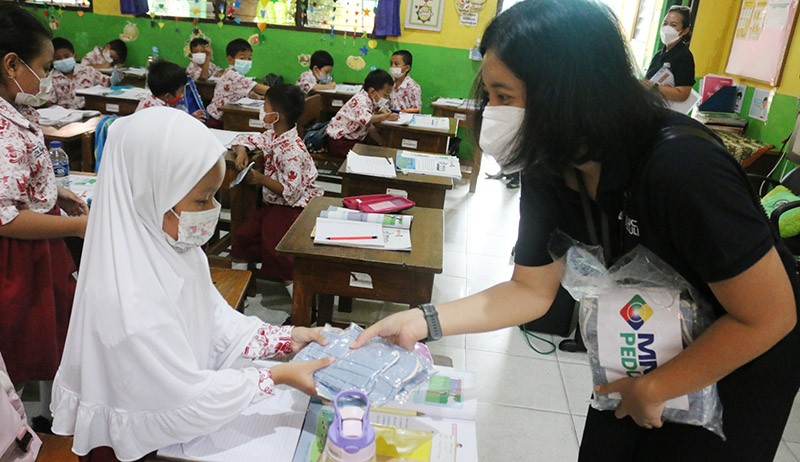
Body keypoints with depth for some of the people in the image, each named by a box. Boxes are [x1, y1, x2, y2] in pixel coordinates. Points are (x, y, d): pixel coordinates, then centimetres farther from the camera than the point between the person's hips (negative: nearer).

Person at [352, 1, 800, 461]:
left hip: (744, 356, -5)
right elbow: (531, 289, -7)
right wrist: (422, 321, -17)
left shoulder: (682, 166, -35)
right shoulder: (548, 169, -15)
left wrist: (651, 390, -18)